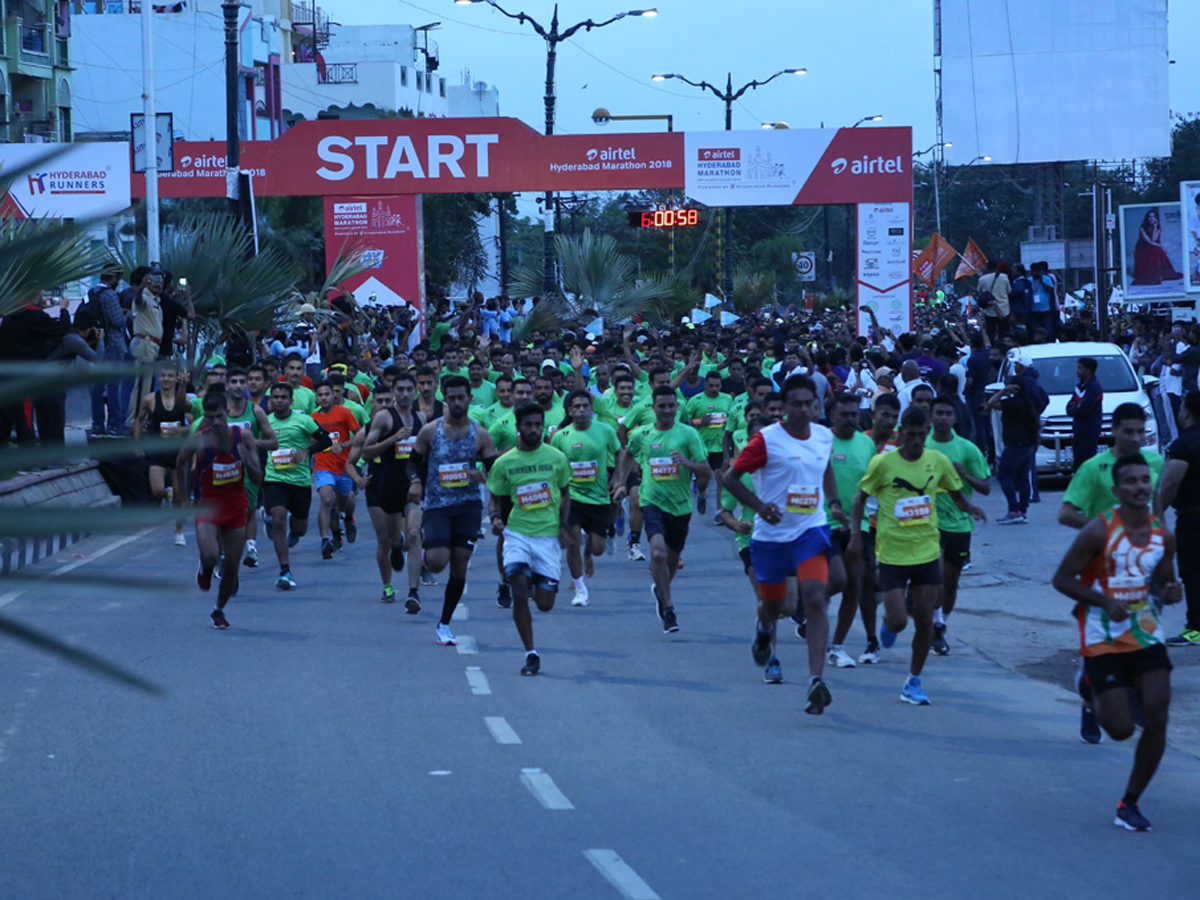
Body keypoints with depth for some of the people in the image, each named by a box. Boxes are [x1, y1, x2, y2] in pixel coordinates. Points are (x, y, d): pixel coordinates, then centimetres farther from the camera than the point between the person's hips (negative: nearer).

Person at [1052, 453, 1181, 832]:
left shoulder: (1163, 535, 1)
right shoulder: (1099, 532, -15)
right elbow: (1062, 579, -11)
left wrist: (1169, 592, -9)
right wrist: (1105, 601, -23)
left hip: (1147, 637, 5)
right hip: (1104, 641, -5)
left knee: (1157, 721, -8)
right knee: (1120, 728, -8)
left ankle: (1130, 804, 7)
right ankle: (1098, 700, 31)